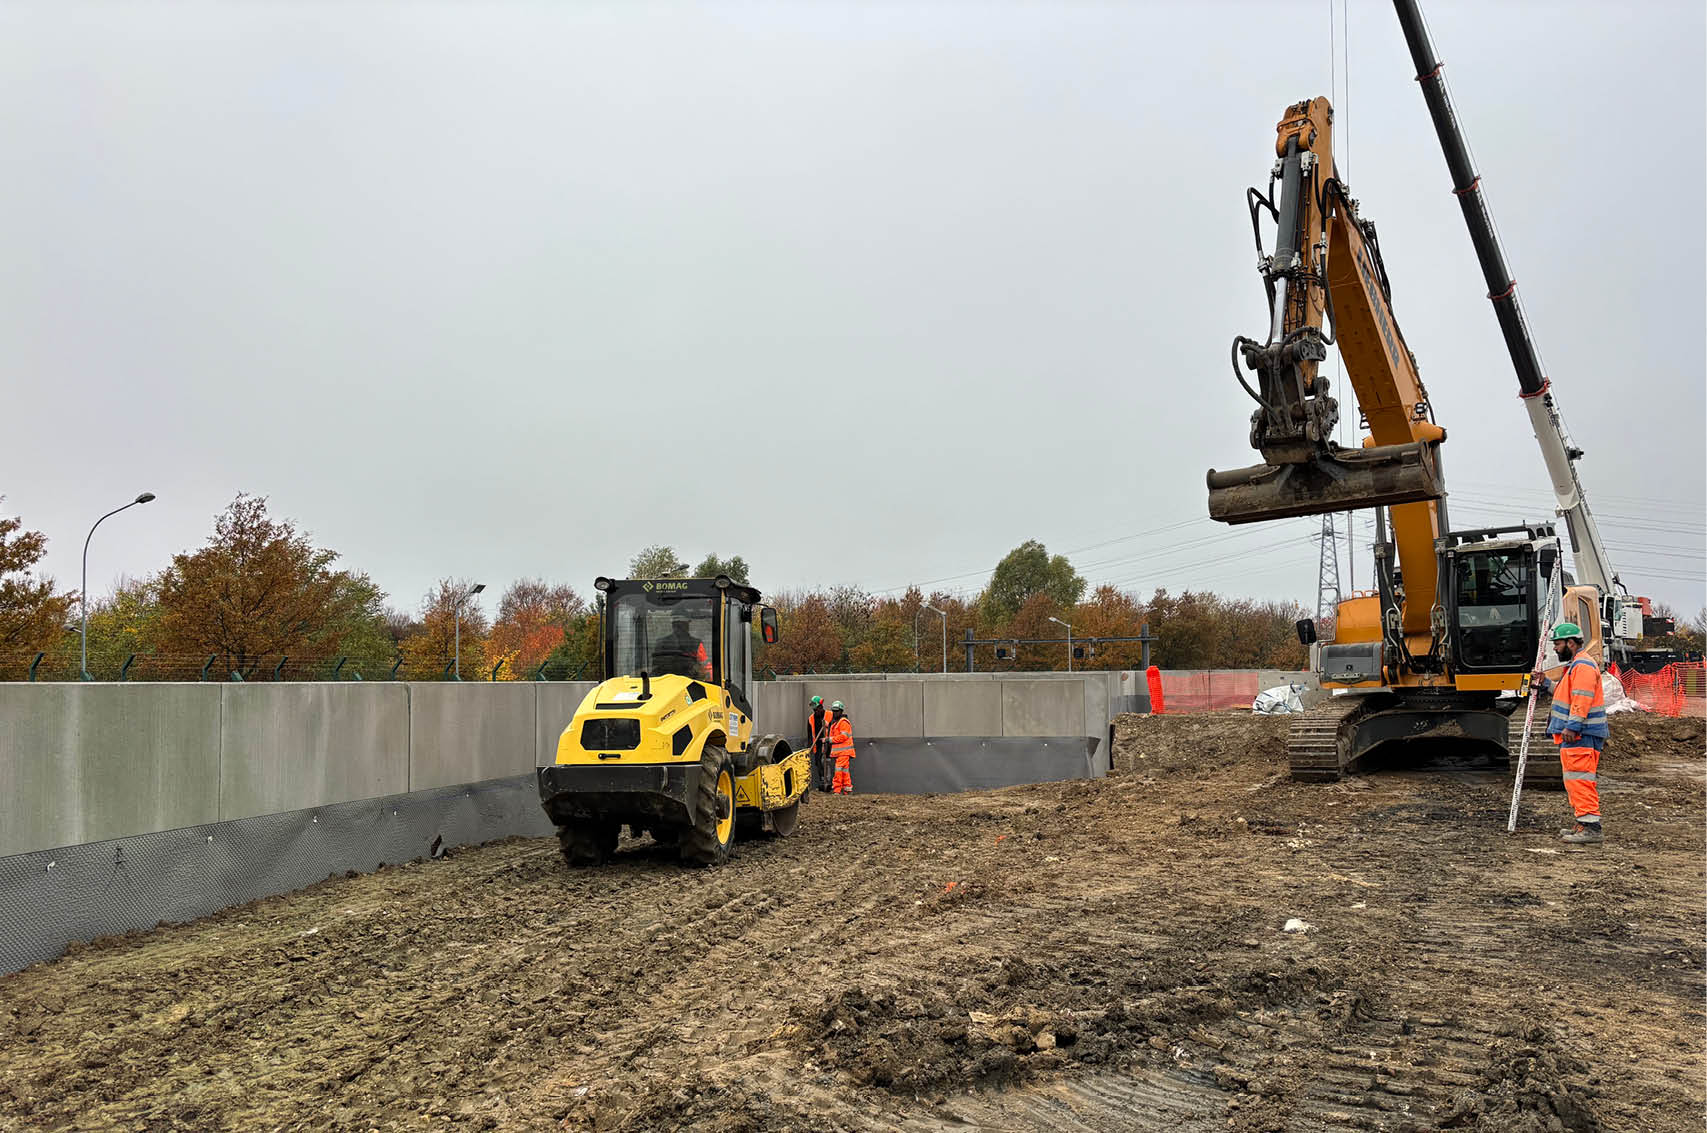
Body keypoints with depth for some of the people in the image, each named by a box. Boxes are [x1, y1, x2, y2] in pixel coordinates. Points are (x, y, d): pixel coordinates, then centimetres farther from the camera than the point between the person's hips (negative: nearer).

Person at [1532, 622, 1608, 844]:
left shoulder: (1583, 667, -13)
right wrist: (1546, 684, 20)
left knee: (1580, 779, -13)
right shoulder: (1573, 666, 22)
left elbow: (1582, 699, -22)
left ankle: (1590, 826, -13)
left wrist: (1571, 726, -27)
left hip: (1581, 735, -11)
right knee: (1574, 780, 15)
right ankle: (1584, 824, 21)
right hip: (1574, 735, 11)